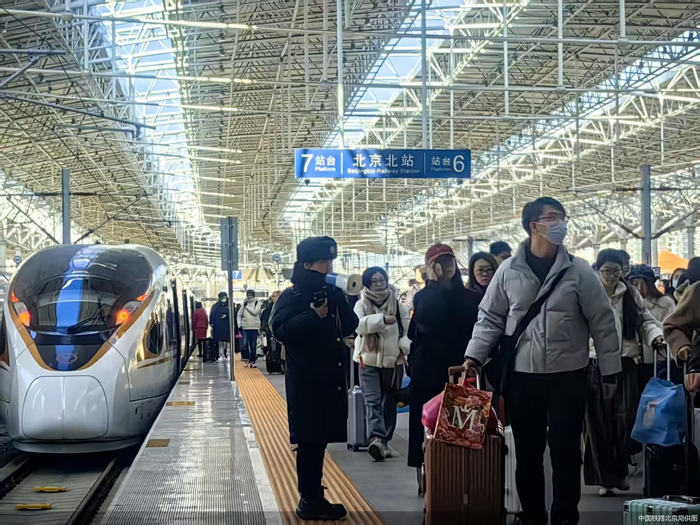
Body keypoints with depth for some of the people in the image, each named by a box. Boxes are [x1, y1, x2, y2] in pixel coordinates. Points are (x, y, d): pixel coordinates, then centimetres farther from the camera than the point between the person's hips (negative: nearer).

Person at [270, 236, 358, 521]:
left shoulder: (331, 294, 13)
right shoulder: (291, 296, -8)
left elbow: (350, 327, 12)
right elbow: (280, 329, -20)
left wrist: (341, 300, -3)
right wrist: (314, 316, -25)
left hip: (330, 380, 7)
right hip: (306, 381, -7)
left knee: (319, 440, 11)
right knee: (310, 441, -3)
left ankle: (314, 497, 19)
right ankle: (309, 501, 3)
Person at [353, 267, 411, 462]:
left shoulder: (398, 305, 6)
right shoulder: (361, 305, -1)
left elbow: (407, 330, 5)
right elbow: (358, 325, -19)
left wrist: (404, 347, -15)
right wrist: (382, 319, -26)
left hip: (393, 361, 3)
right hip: (369, 360, -3)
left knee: (390, 402, 9)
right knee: (373, 401, -14)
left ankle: (384, 440, 18)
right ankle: (376, 439, -27)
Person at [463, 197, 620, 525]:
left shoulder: (579, 271, -2)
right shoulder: (508, 270, 1)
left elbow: (602, 322, 1)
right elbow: (490, 318, 7)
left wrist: (610, 371, -1)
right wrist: (474, 356, -4)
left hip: (568, 375, -1)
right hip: (522, 375, 1)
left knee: (565, 448, 2)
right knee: (527, 449, 8)